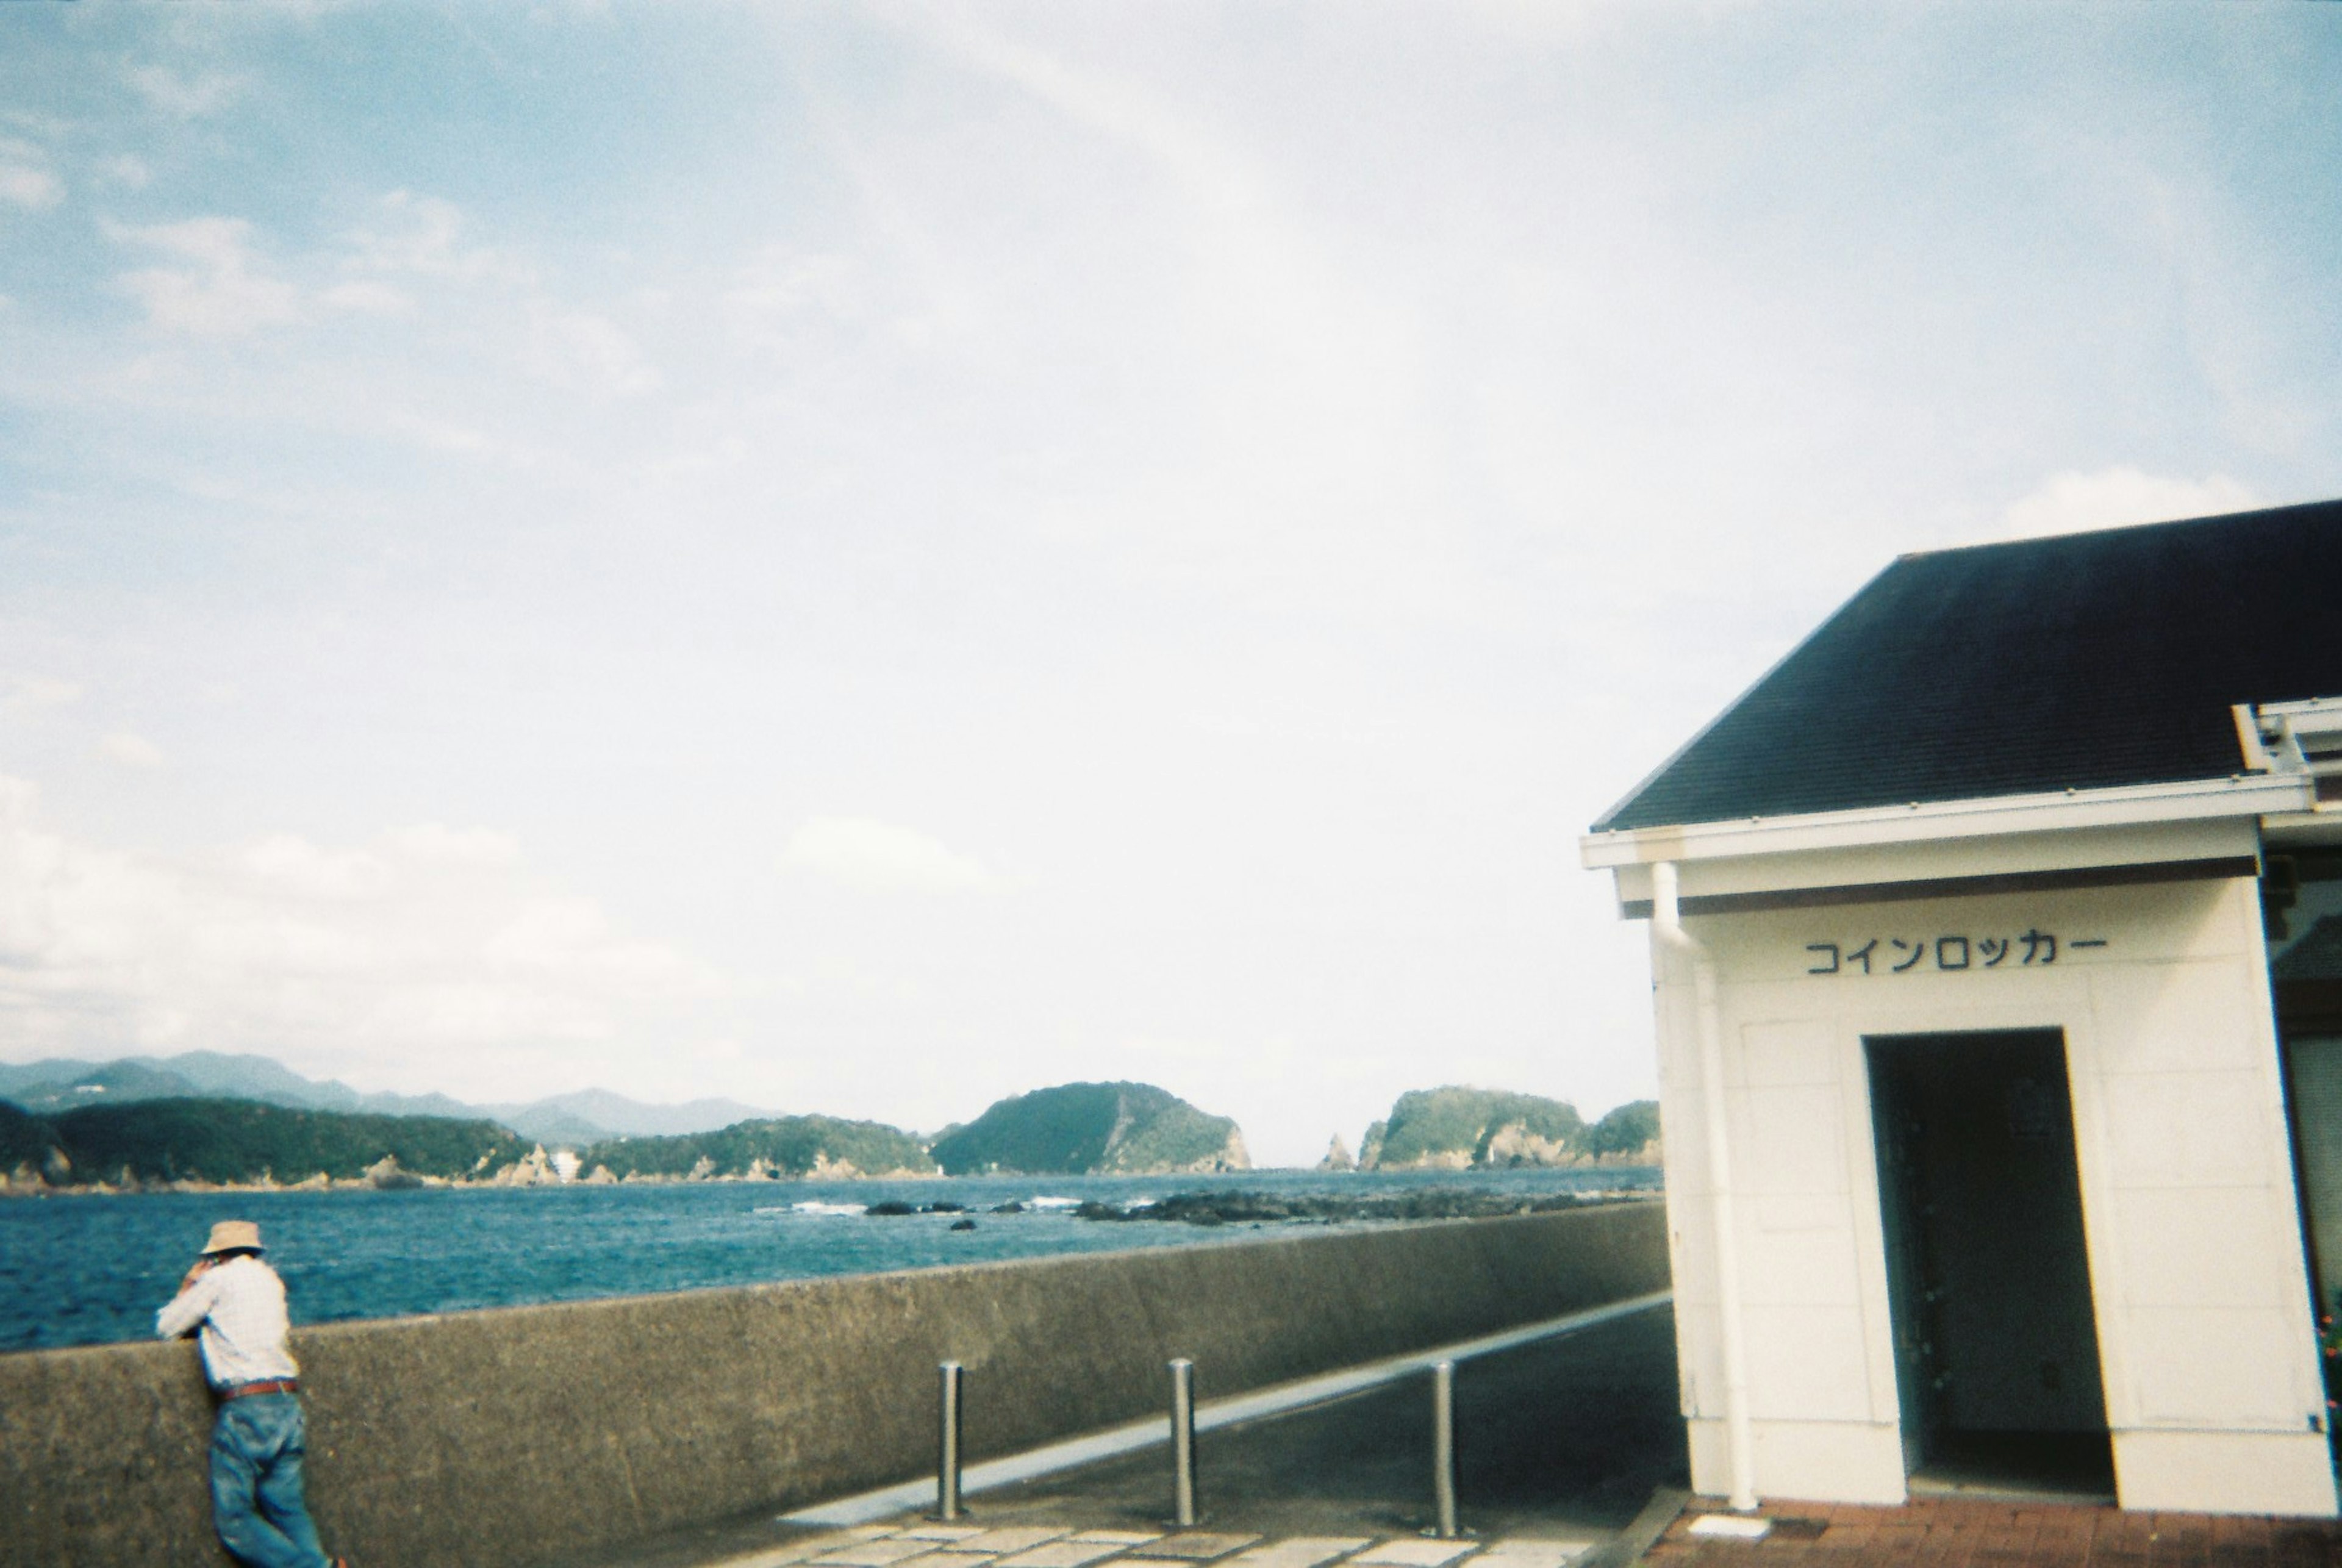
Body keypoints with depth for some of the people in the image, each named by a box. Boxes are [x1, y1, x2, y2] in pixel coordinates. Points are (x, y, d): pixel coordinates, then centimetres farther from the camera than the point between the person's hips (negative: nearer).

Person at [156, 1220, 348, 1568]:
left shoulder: (218, 1279, 2)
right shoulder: (270, 1278, 19)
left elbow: (165, 1329, 7)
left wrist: (188, 1287, 23)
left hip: (244, 1407, -6)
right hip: (288, 1404, 6)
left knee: (234, 1517, -1)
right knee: (287, 1507, 10)